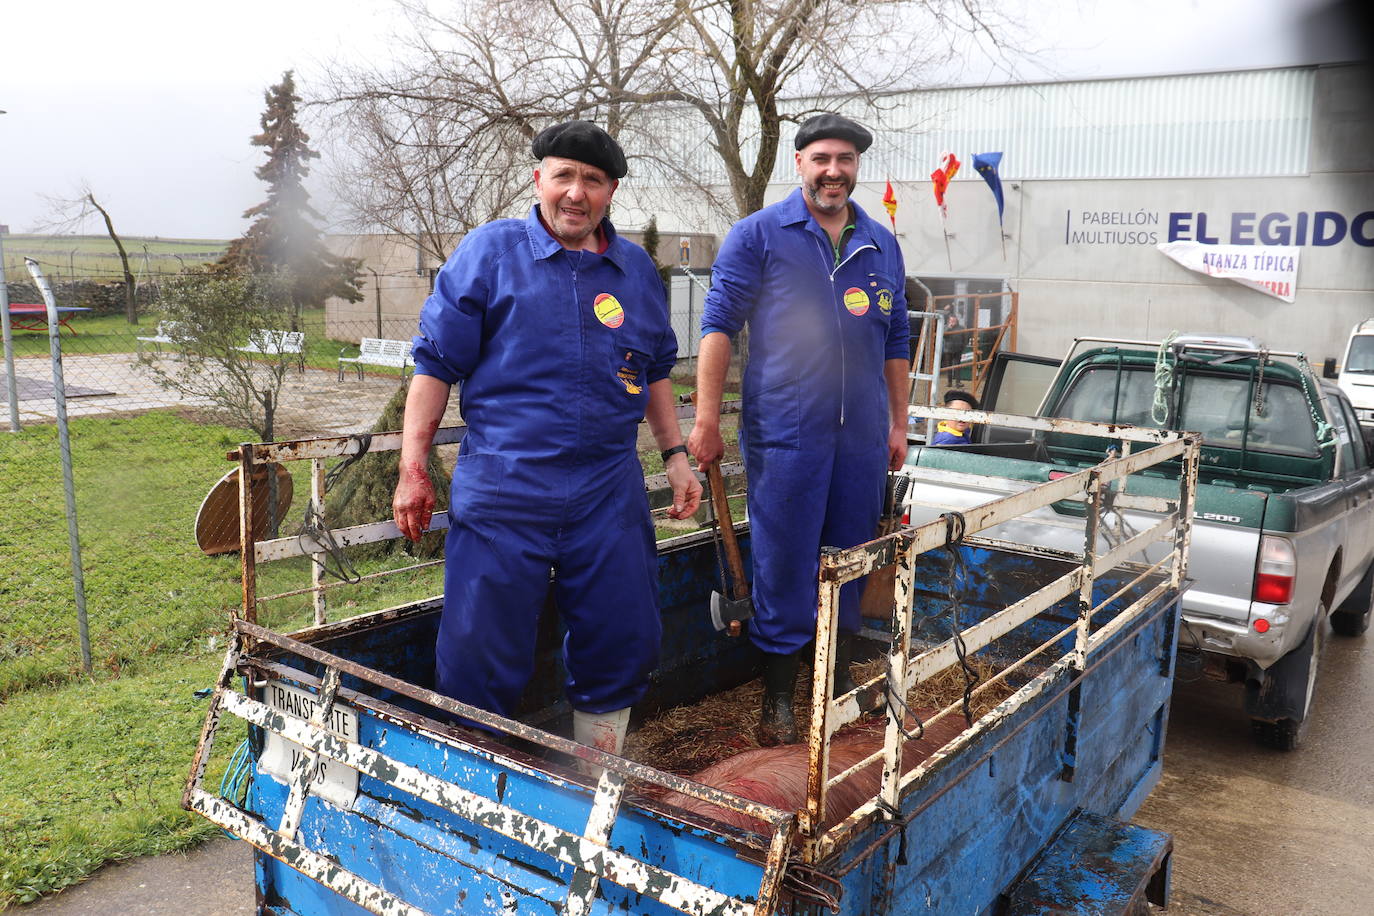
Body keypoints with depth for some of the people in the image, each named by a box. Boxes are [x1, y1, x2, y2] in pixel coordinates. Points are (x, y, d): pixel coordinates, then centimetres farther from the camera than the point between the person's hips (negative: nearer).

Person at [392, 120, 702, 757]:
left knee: (623, 647, 10)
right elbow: (436, 361, -1)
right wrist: (413, 471, -5)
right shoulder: (490, 251, 0)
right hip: (502, 490, -3)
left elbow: (654, 370, 23)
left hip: (610, 491, 4)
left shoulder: (635, 269, 12)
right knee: (479, 656, 1)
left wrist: (675, 454, 17)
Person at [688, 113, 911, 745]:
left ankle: (840, 680, 31)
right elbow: (719, 326, -5)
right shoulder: (758, 235, -1)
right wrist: (706, 421, -11)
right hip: (784, 433, -4)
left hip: (862, 437, 5)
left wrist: (898, 424, 16)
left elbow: (895, 342, 18)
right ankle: (778, 699, 16)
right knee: (783, 566, 1)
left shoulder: (881, 245, 13)